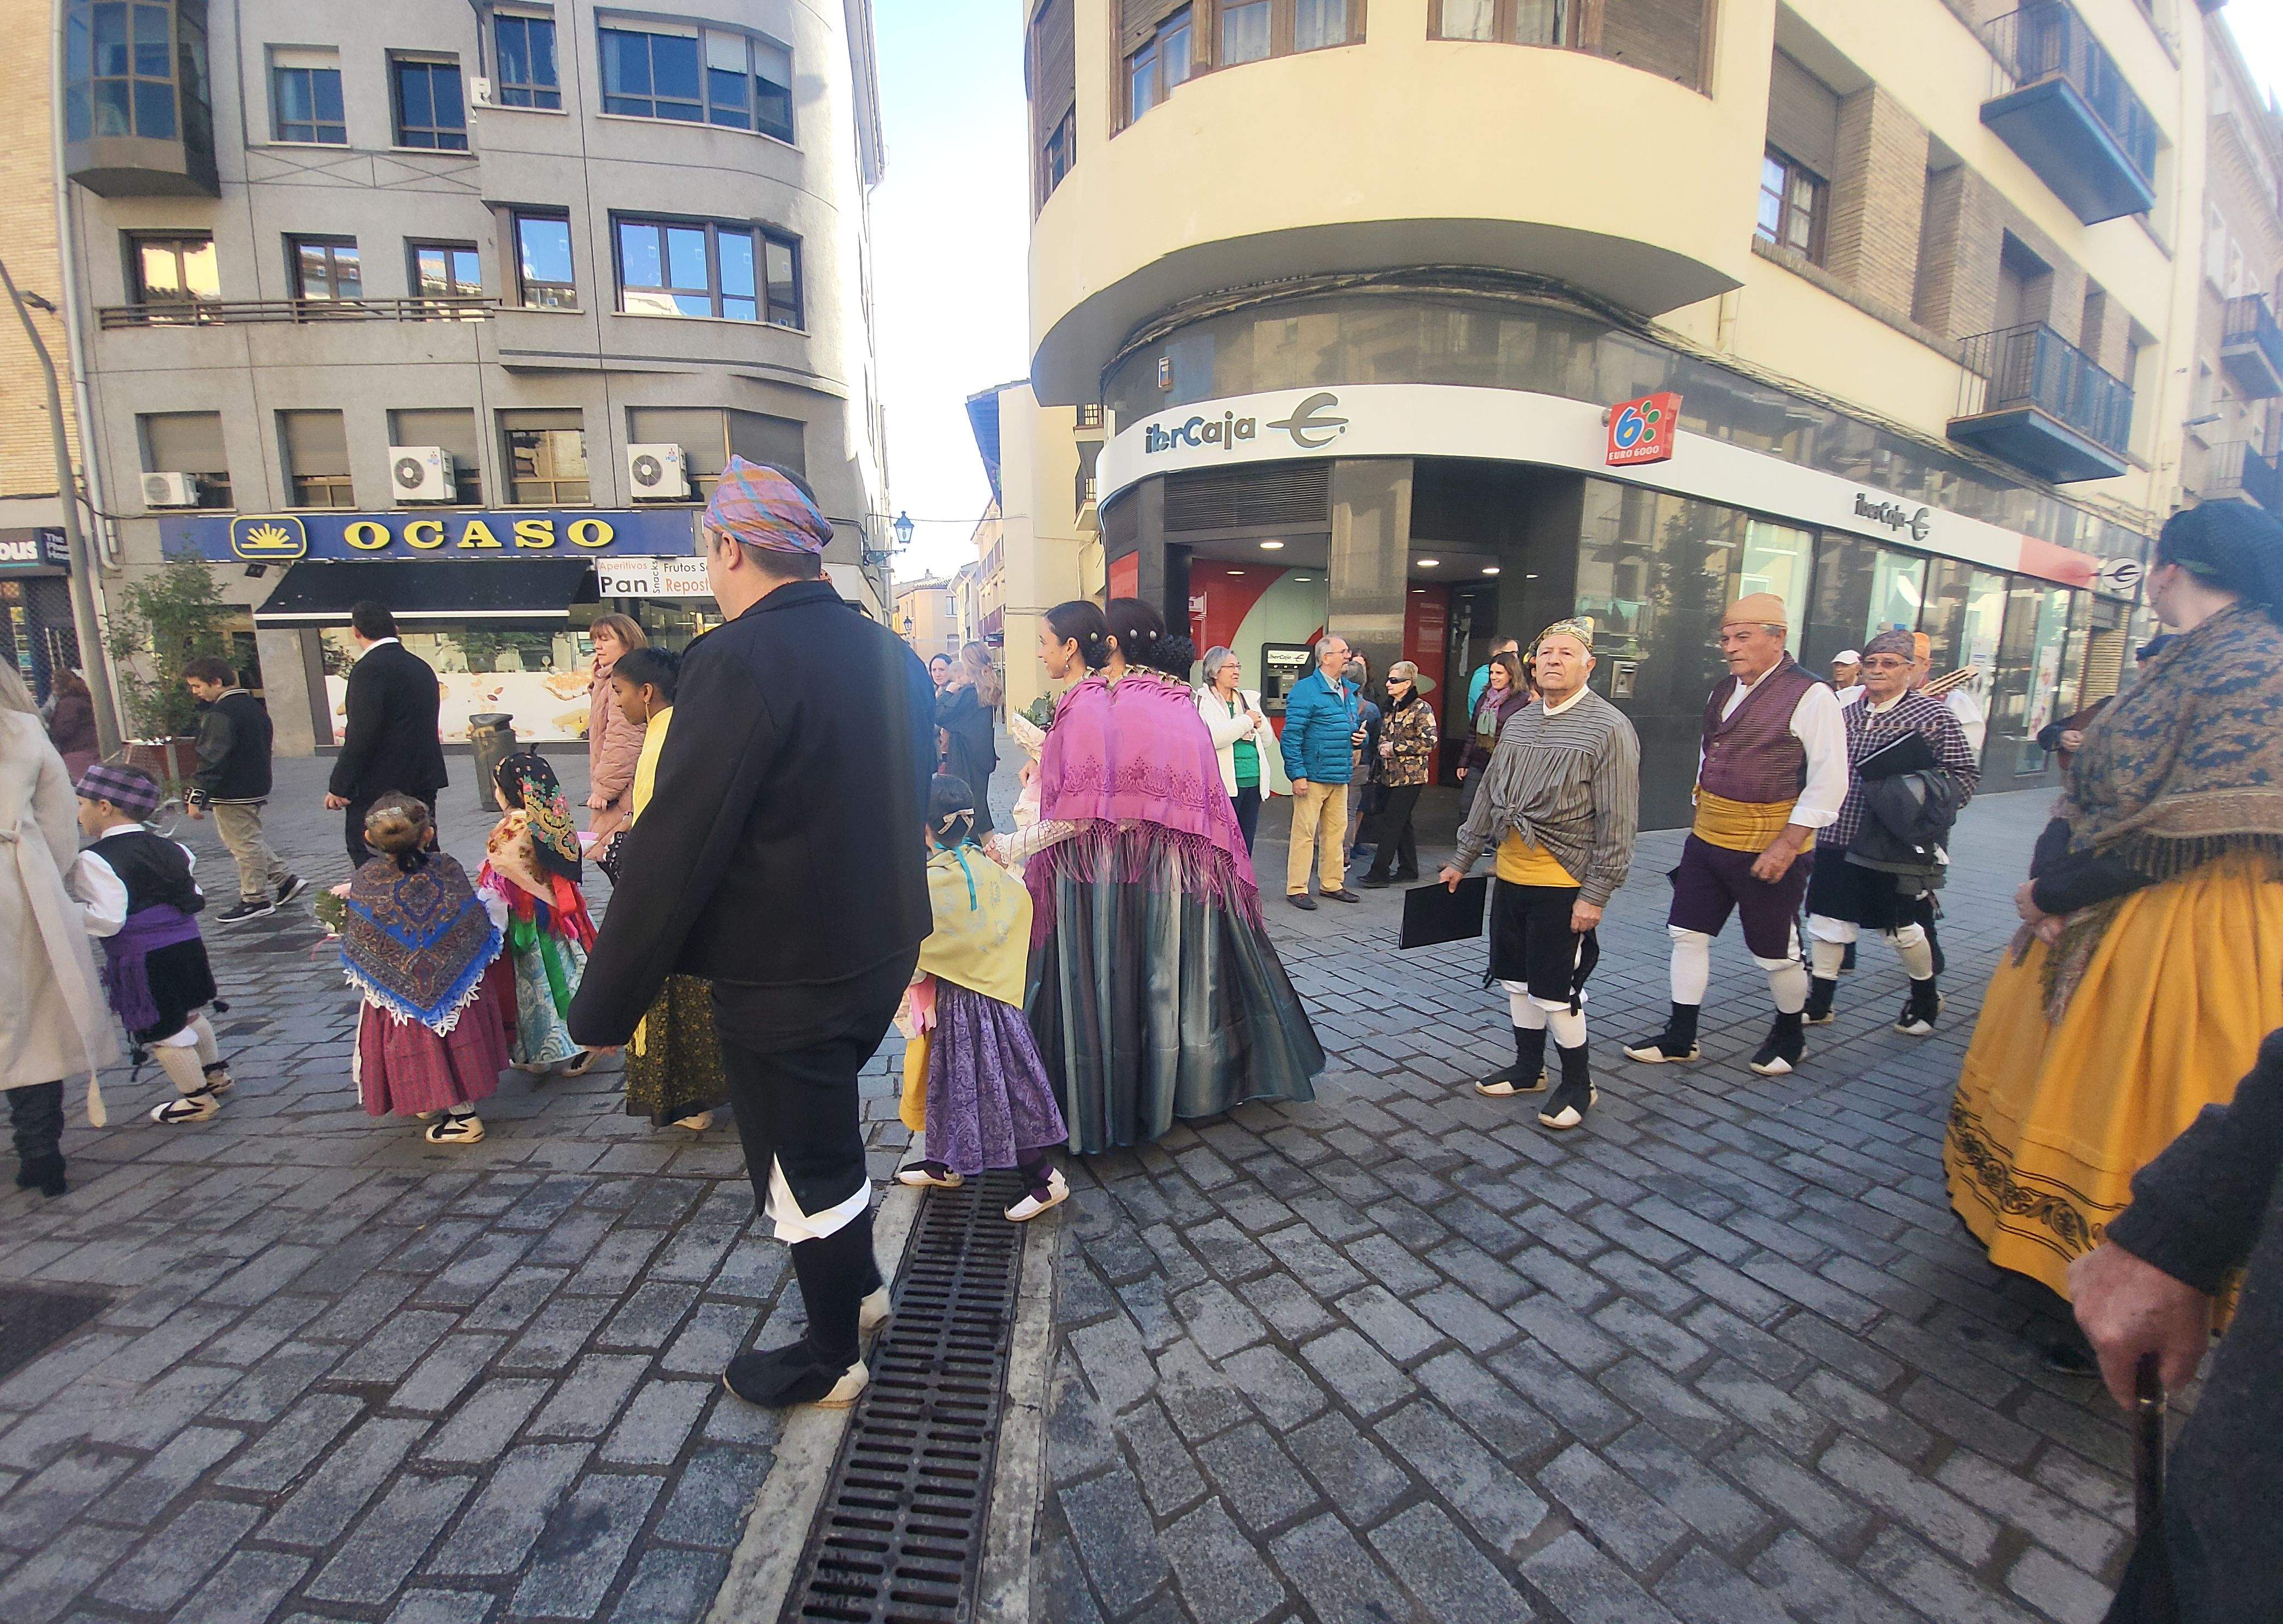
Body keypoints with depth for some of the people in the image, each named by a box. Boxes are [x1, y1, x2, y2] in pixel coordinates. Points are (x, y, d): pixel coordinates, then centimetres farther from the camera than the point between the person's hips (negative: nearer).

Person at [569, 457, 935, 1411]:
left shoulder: (738, 660, -21)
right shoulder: (890, 654, 3)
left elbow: (674, 848, -22)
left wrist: (608, 1005, -12)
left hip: (783, 978, -8)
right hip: (881, 953, 8)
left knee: (805, 1166, 13)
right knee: (827, 1128, 29)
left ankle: (831, 1360, 37)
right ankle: (859, 1286, 48)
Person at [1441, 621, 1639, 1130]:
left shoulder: (1610, 728, -9)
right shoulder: (1519, 723, 10)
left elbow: (1619, 822, -12)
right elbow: (1488, 795, 16)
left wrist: (1595, 895, -15)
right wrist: (1461, 860, 17)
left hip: (1562, 885, -6)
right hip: (1511, 877, 6)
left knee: (1554, 990, 1)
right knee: (1517, 979, 15)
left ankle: (1578, 1085, 23)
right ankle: (1528, 1069, 33)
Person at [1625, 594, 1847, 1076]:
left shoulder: (1810, 696, -13)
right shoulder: (1723, 692, 8)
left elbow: (1829, 781, -16)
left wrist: (1788, 842, -20)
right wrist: (1702, 812, 15)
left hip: (1768, 847, -7)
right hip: (1707, 838, 7)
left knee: (1775, 951, 9)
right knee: (1688, 933, 8)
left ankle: (1789, 1036, 34)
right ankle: (1680, 1037, 20)